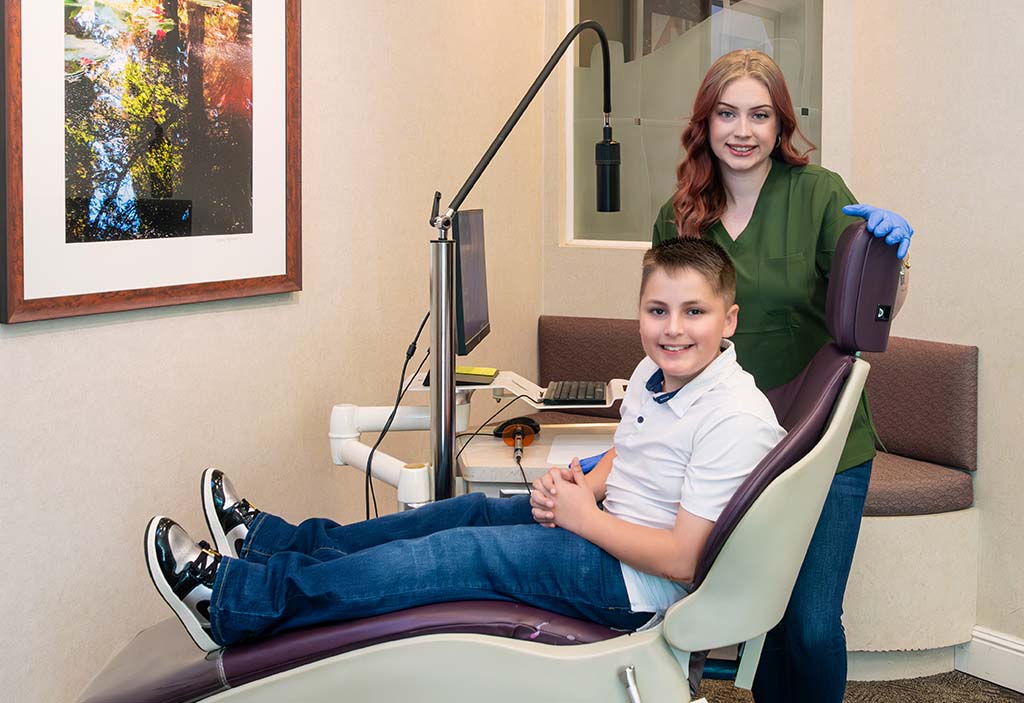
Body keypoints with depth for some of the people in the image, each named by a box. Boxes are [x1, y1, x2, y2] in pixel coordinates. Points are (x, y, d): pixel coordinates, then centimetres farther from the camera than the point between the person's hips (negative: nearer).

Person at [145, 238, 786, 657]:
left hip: (637, 584, -9)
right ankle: (269, 540, 23)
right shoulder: (655, 374, 4)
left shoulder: (734, 419, -26)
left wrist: (584, 517, -18)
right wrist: (576, 487, -3)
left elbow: (682, 558, -27)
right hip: (608, 526, 9)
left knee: (461, 553, -12)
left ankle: (234, 599, -4)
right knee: (474, 511, 10)